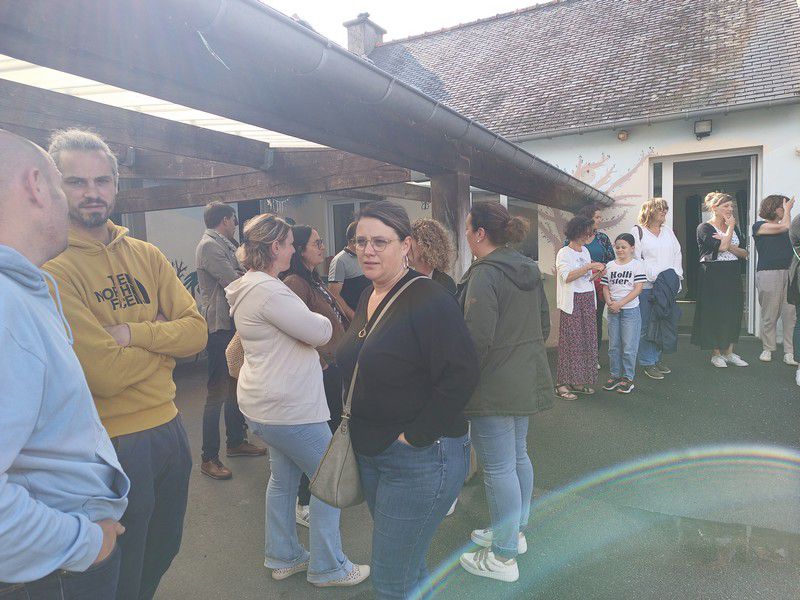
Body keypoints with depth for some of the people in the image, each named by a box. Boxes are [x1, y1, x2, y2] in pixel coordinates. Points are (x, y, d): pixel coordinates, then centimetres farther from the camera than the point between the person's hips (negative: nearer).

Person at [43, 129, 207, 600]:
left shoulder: (147, 256, 3)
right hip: (112, 444, -6)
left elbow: (197, 332, -4)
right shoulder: (52, 267, -17)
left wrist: (133, 333, -18)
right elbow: (104, 374, -23)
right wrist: (163, 335, -8)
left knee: (163, 553, 26)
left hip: (169, 426, 6)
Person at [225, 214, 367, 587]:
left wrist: (311, 325, 1)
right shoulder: (267, 290, -23)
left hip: (266, 403, 11)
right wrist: (322, 320, 1)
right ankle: (327, 568, 18)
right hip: (288, 407, -11)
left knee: (283, 478, 21)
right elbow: (320, 332, -20)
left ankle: (283, 556, 35)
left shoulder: (250, 286, 11)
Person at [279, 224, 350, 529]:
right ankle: (304, 506, 14)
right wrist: (320, 363, -18)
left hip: (332, 368, 10)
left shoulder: (314, 280, 14)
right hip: (318, 372, -10)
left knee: (332, 428, 21)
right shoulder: (294, 283, -19)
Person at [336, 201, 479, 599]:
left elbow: (460, 377, -24)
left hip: (420, 458, -8)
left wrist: (414, 437, -20)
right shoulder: (368, 298, 7)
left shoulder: (429, 300, -20)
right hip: (369, 453, 9)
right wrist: (359, 430, 12)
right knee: (408, 567, 24)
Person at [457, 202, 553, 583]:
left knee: (499, 468, 1)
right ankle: (515, 532, 39)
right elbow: (544, 323, 16)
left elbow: (477, 338, -24)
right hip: (528, 379, 10)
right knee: (518, 457, 21)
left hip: (495, 387, -10)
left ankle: (503, 557, 15)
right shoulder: (529, 269, 9)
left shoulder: (484, 275, -19)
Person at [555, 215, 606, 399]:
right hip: (572, 303, -7)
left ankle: (579, 381, 17)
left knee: (588, 340, 7)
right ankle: (562, 384, -1)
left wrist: (597, 274, 0)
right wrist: (589, 266, -24)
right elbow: (567, 276, -24)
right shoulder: (564, 253, -8)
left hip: (588, 301, 7)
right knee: (571, 341, -6)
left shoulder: (585, 251, 15)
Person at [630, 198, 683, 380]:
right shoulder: (638, 231, -2)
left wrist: (676, 275, 5)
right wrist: (655, 276, -15)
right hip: (646, 286, -6)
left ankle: (658, 359, 21)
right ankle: (648, 363, 4)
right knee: (646, 327, -4)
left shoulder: (668, 231, 19)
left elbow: (677, 254, 19)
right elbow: (636, 258, -10)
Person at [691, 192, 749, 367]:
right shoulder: (704, 228, -6)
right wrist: (730, 227, -10)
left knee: (733, 312, 7)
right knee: (714, 312, -2)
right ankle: (716, 354, 10)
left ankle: (729, 352, 17)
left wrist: (729, 246, -13)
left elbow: (744, 253, 6)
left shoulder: (733, 228, 13)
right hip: (713, 275, -6)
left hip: (732, 275, 6)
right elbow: (721, 247, -21)